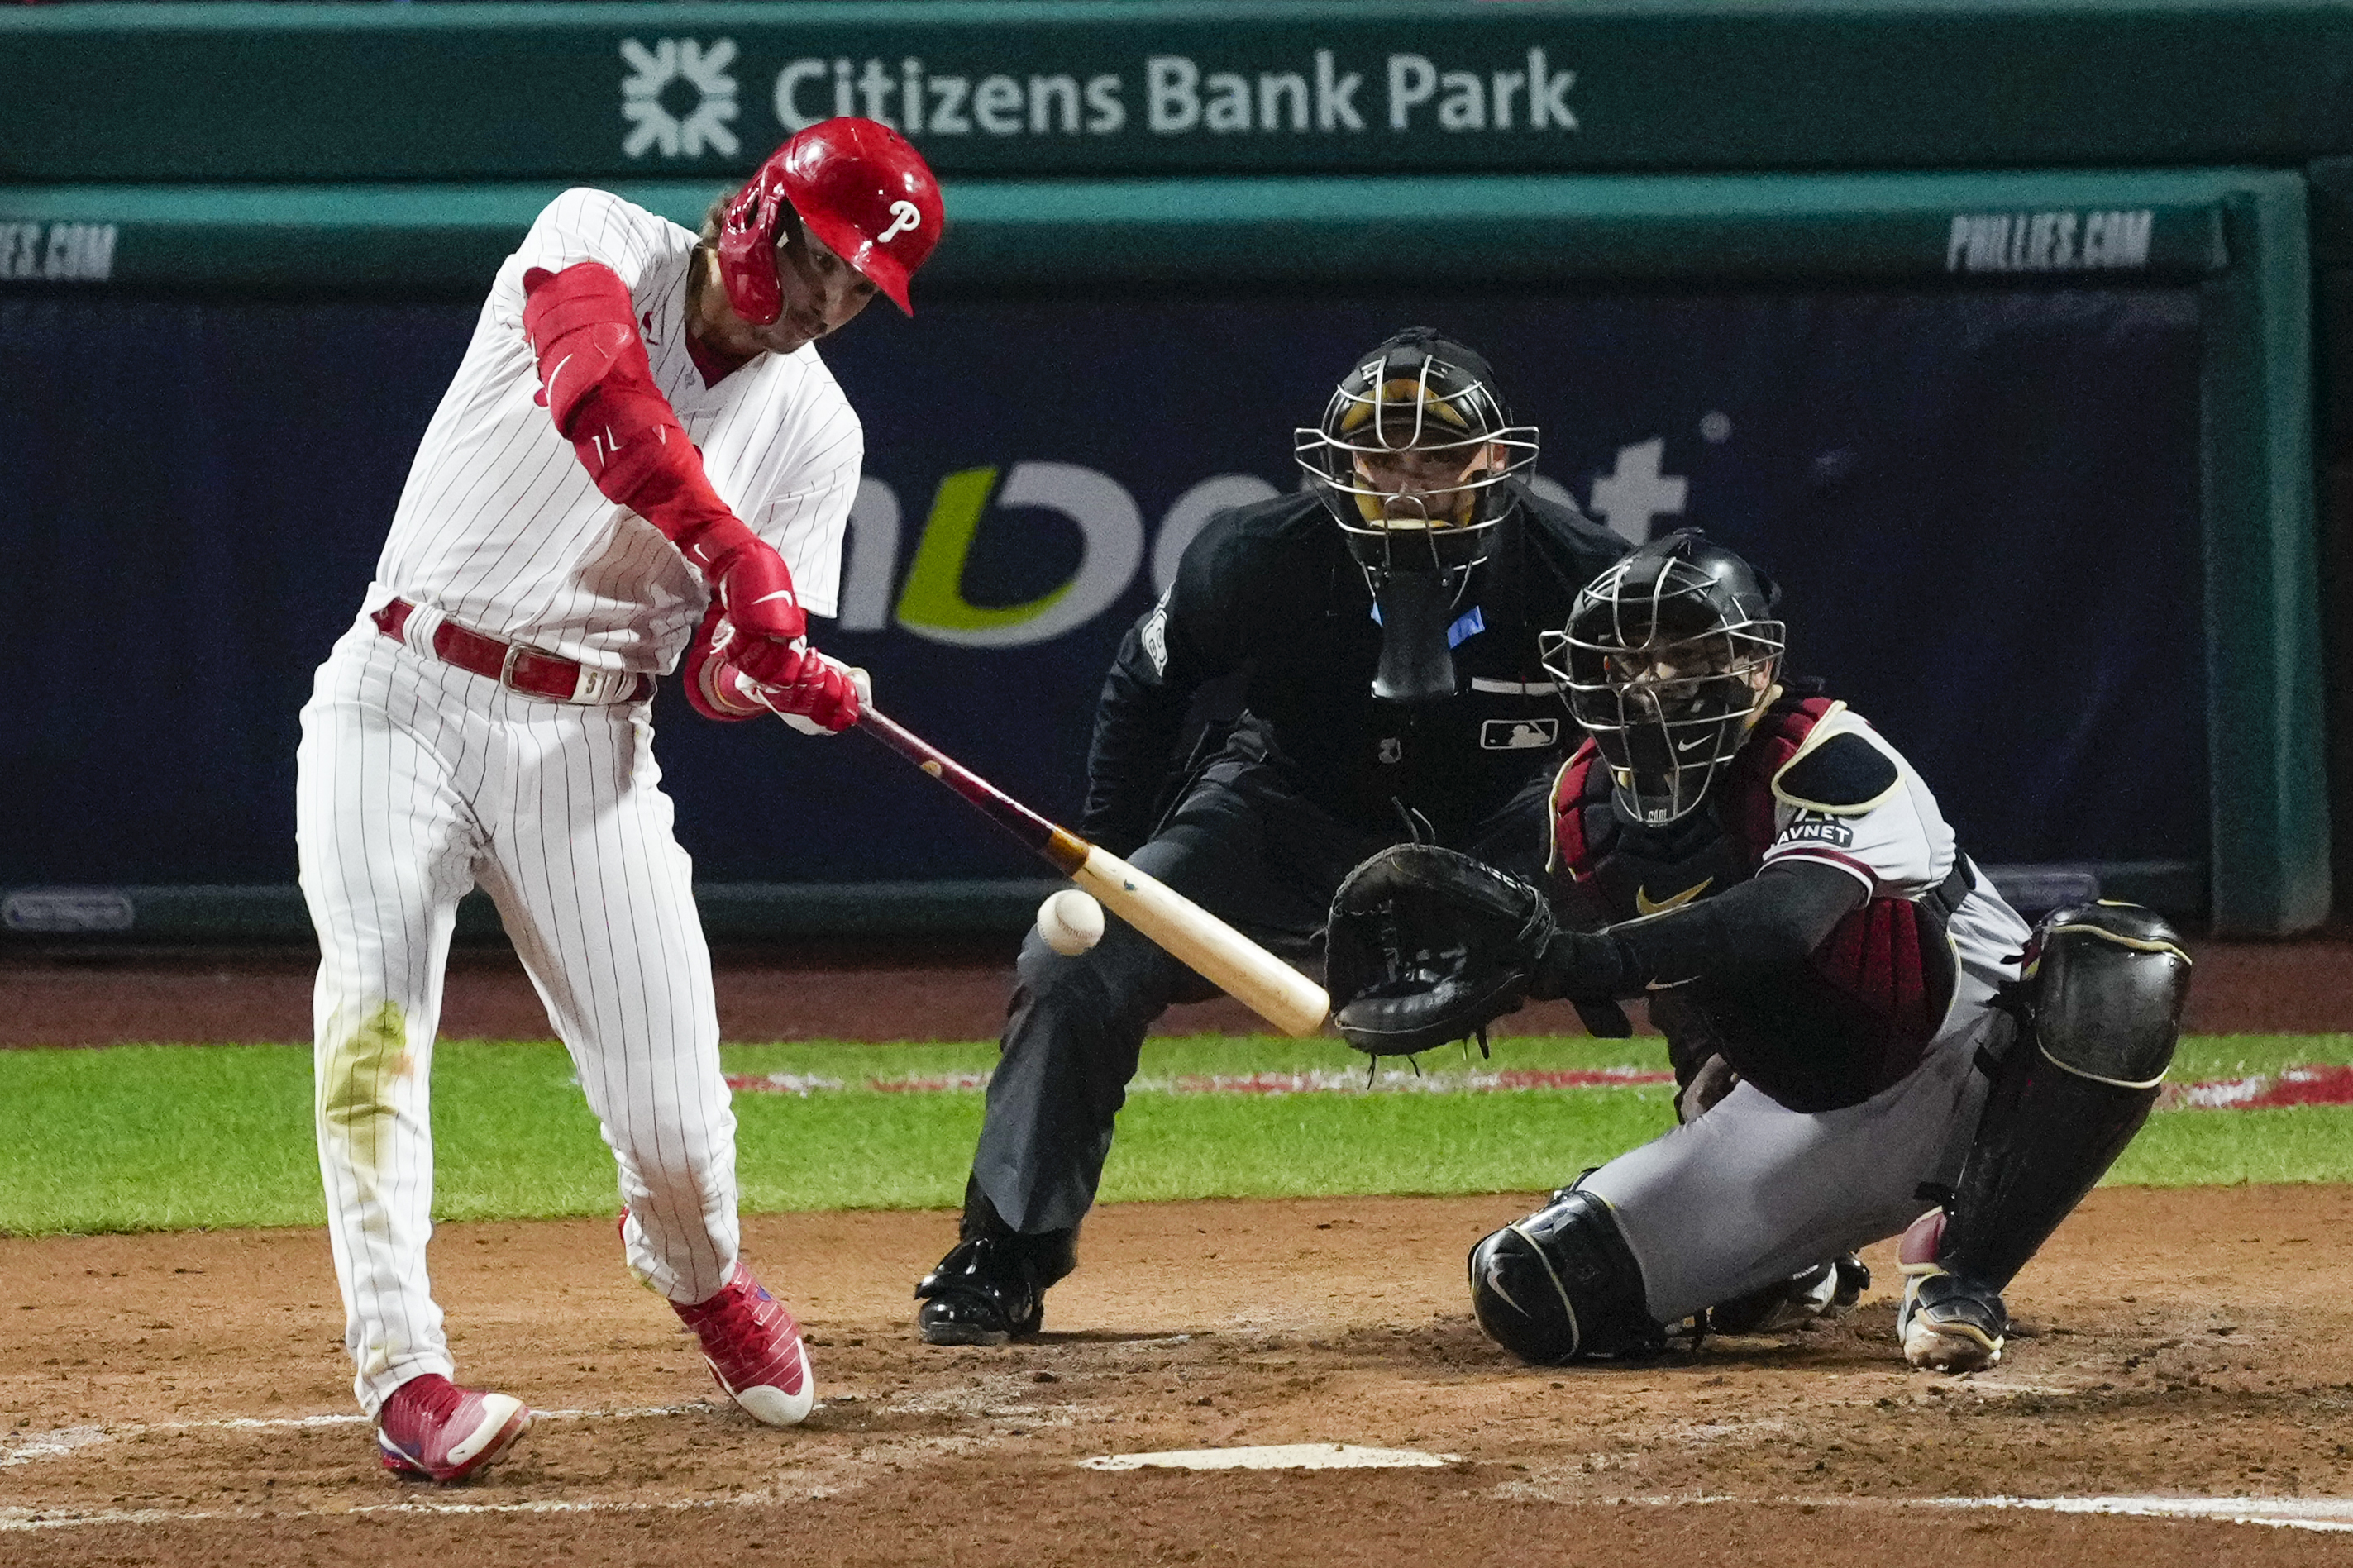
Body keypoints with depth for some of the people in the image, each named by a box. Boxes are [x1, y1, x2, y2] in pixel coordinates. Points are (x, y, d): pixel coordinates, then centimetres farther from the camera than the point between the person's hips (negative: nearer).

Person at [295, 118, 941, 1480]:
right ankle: (403, 1370, -26)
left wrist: (788, 678, -23)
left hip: (585, 740, 3)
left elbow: (722, 672, 1)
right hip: (402, 696, -3)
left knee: (669, 1105, -4)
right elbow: (595, 396, -29)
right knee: (375, 1007, -24)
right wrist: (736, 554, -39)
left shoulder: (813, 431, 4)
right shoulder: (599, 245, -6)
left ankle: (698, 1270, 32)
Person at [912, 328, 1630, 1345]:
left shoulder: (1578, 573, -25)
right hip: (1291, 816, 0)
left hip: (1500, 830, 0)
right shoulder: (1264, 561, -22)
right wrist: (1106, 866, -4)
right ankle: (1000, 1261, -3)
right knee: (1074, 964, -18)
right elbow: (1145, 683, -3)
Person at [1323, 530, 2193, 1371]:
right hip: (1801, 1121, 5)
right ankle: (1798, 1263, 16)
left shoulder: (1831, 759, -25)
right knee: (1526, 1294, -13)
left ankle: (1960, 1273, -21)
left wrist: (1577, 958, -54)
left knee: (2119, 962, -38)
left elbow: (1786, 921, -44)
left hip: (1978, 1076, -5)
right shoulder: (1591, 798, -3)